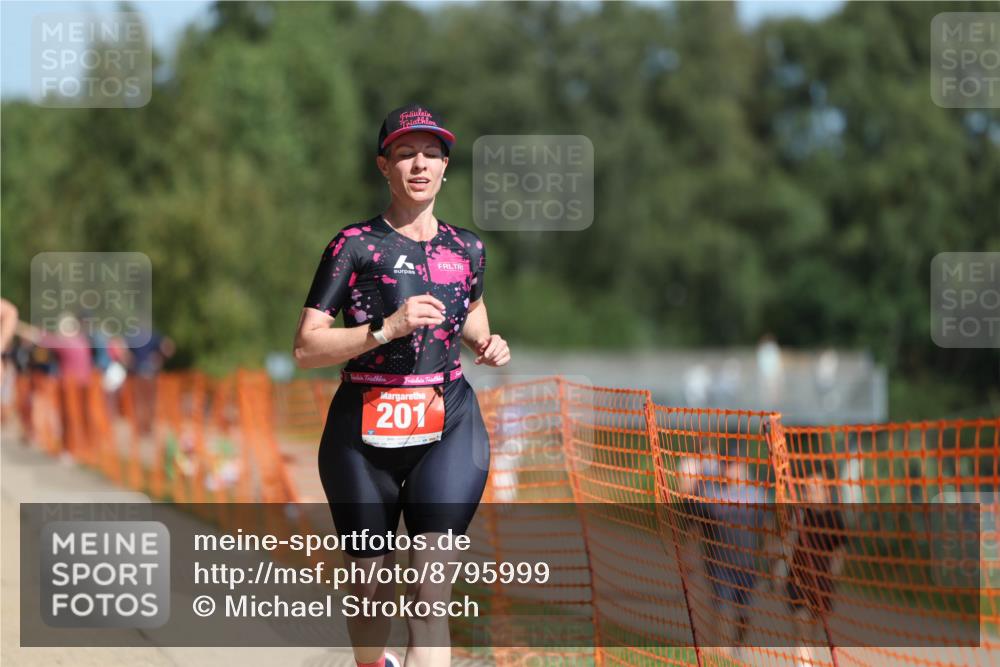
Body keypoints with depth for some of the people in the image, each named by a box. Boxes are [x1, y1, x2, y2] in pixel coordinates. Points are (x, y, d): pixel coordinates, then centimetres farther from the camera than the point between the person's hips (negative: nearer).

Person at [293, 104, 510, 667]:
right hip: (364, 435, -1)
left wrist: (486, 343, 6)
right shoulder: (355, 246, -5)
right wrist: (386, 329, -22)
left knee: (433, 585, -14)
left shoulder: (467, 248, 7)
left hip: (450, 429, 2)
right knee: (372, 585, 11)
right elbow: (306, 348, -10)